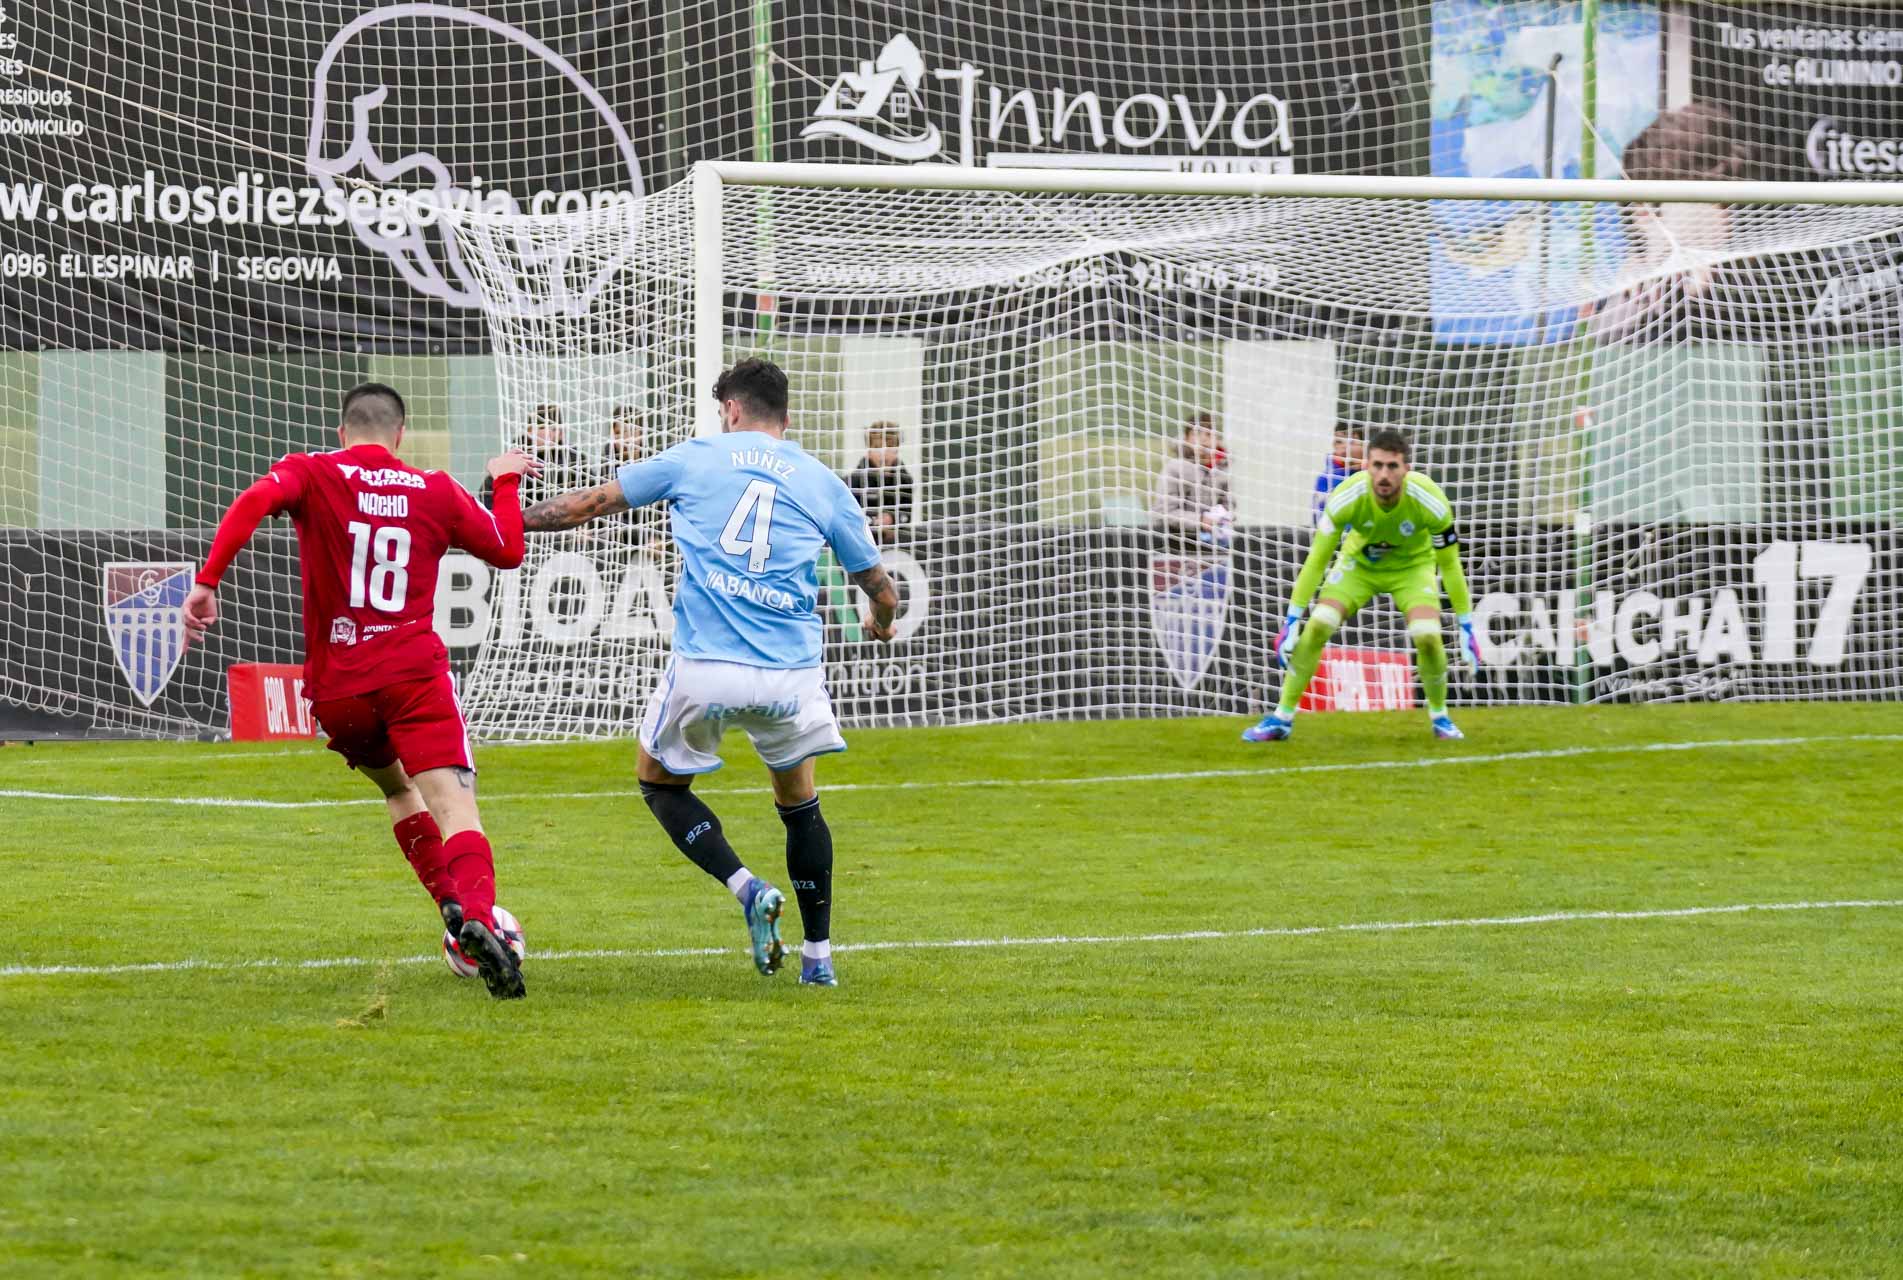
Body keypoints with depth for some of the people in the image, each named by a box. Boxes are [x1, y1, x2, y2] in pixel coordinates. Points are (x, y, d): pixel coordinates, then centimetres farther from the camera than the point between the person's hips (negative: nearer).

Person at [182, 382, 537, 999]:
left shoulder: (311, 474, 6)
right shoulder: (437, 492, 10)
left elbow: (253, 503, -16)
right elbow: (508, 550, 24)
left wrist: (207, 583, -18)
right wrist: (505, 482, 41)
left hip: (336, 689, 2)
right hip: (415, 672, -2)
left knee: (397, 789, 27)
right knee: (453, 803, -13)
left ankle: (452, 901, 14)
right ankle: (476, 912, -40)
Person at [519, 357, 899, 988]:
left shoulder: (695, 458, 8)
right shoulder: (824, 485, 10)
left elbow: (590, 503, 14)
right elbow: (881, 591, 18)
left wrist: (513, 520, 30)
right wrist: (882, 622, 43)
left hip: (704, 669, -2)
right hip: (791, 671, 2)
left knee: (661, 783, 20)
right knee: (799, 803, 23)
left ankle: (748, 889, -2)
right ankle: (819, 956, 19)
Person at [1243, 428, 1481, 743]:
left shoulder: (1430, 502, -32)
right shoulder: (1346, 499, -31)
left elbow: (1450, 565, -17)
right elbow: (1316, 560, -20)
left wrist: (1467, 627, -15)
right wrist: (1292, 620, -20)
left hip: (1412, 565, -1)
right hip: (1359, 562, 1)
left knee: (1427, 636, -23)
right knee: (1316, 626, -18)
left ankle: (1440, 717, 4)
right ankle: (1282, 718, -3)